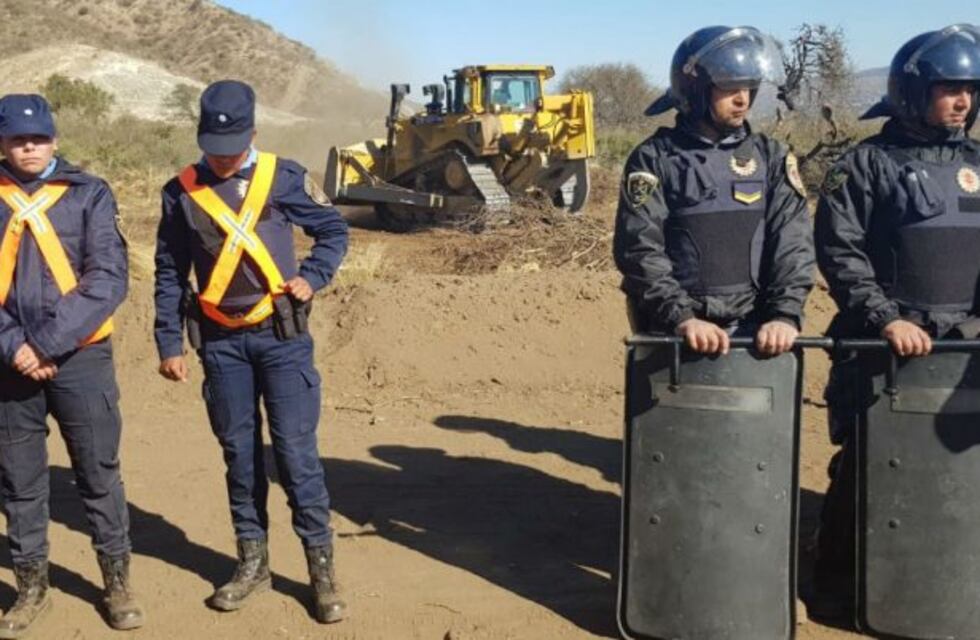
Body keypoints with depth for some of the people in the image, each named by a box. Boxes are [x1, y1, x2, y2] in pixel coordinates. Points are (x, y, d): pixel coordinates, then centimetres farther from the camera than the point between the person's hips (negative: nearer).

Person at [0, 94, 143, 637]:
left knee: (99, 474, 5)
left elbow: (109, 279, -8)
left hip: (81, 358, -2)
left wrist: (48, 342, -14)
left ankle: (117, 582, 18)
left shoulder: (88, 194, 1)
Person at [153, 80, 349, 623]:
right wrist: (169, 344, 6)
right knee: (239, 451, 10)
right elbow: (170, 273, 8)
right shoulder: (182, 191, 2)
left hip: (282, 335, -2)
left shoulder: (283, 177, -3)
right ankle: (252, 561, 23)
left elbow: (333, 230, 10)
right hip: (221, 341, 2)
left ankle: (321, 566, 6)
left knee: (295, 450, -3)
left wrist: (312, 276, -7)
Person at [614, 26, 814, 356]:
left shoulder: (770, 158, 10)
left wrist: (785, 314, -15)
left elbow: (792, 241, 0)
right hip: (673, 334, -2)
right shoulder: (654, 160, 0)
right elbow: (639, 250, -8)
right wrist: (682, 317, -20)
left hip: (754, 331, 3)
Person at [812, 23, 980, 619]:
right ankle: (837, 581, 14)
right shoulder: (867, 164, -3)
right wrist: (885, 318, -18)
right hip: (881, 345, -4)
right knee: (863, 463, 0)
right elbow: (840, 253, -9)